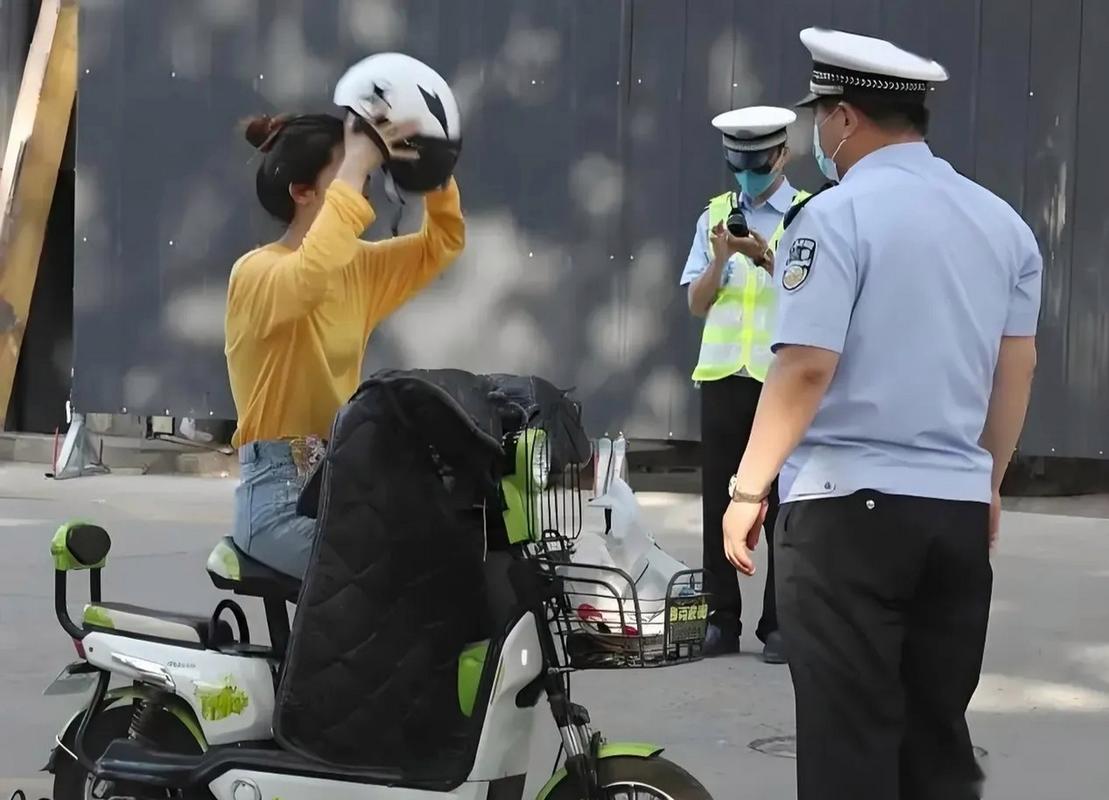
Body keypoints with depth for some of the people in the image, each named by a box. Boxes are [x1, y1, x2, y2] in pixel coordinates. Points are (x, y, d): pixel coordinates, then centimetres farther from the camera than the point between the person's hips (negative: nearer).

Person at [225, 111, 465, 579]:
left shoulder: (357, 268, 11)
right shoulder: (256, 272, -12)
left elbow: (443, 242, 17)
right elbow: (310, 277, -35)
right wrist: (355, 170, -29)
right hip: (281, 496, -7)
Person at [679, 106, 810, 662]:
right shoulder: (715, 215, 8)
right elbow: (697, 304, 5)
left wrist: (770, 262, -21)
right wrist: (721, 258, -12)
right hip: (722, 378, 3)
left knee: (782, 503, 2)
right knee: (718, 503, 6)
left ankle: (778, 624, 8)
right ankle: (722, 620, 14)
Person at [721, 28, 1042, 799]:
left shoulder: (838, 215, -9)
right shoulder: (1003, 222, 10)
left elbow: (806, 367, -15)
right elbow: (1018, 367, 14)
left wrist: (749, 487, -9)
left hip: (850, 503, -6)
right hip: (958, 509, 6)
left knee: (852, 736, -1)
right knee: (937, 731, 12)